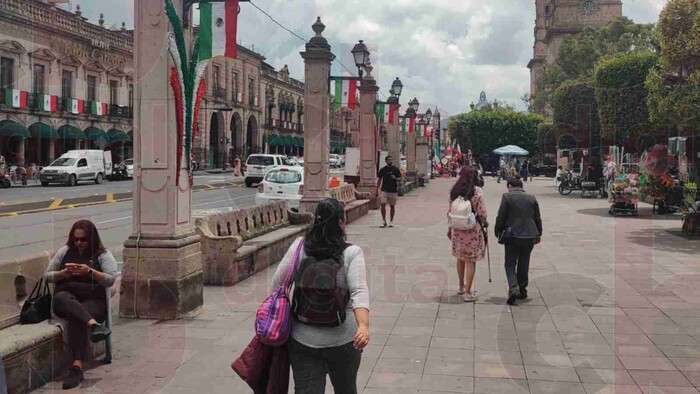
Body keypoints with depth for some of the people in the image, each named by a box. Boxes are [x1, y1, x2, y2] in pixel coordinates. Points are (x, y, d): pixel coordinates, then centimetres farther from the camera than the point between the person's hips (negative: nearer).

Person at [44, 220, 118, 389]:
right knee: (61, 297, -37)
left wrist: (90, 271, -16)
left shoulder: (103, 255, 8)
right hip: (67, 299, 2)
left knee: (76, 318, -36)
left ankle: (77, 366, -45)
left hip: (93, 300, -2)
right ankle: (94, 324, -59)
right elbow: (48, 275, 18)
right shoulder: (65, 251, 17)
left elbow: (111, 280, -3)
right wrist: (63, 274, -3)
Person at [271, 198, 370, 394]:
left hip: (302, 339, 1)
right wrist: (364, 325, -32)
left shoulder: (298, 247, -3)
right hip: (343, 338, -1)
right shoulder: (352, 253, -10)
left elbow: (277, 284, 0)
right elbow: (359, 291, -23)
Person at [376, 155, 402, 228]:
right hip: (384, 190, 0)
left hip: (393, 191, 0)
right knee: (383, 205, -10)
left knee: (392, 206, 6)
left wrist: (395, 178, -18)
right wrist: (377, 190, 8)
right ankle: (384, 221, 1)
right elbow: (380, 180, 11)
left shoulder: (396, 169, 1)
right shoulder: (383, 170, 5)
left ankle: (391, 221, 18)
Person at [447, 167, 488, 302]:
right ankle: (468, 293, 3)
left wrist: (450, 228, 17)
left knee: (460, 258, 20)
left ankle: (461, 286, 36)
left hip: (457, 229, 5)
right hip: (473, 229, -5)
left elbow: (449, 211, 7)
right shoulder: (477, 192, -12)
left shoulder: (454, 191, 2)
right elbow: (481, 212, -10)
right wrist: (485, 222, 9)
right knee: (471, 261, 3)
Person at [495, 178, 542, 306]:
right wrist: (538, 234, 24)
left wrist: (498, 232, 6)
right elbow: (537, 218, 13)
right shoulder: (532, 198, 8)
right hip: (530, 236, 4)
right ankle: (522, 291, 23)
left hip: (513, 236, -4)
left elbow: (501, 217, -7)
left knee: (510, 264, 3)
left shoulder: (507, 196, -5)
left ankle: (513, 289, -16)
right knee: (524, 265, 16)